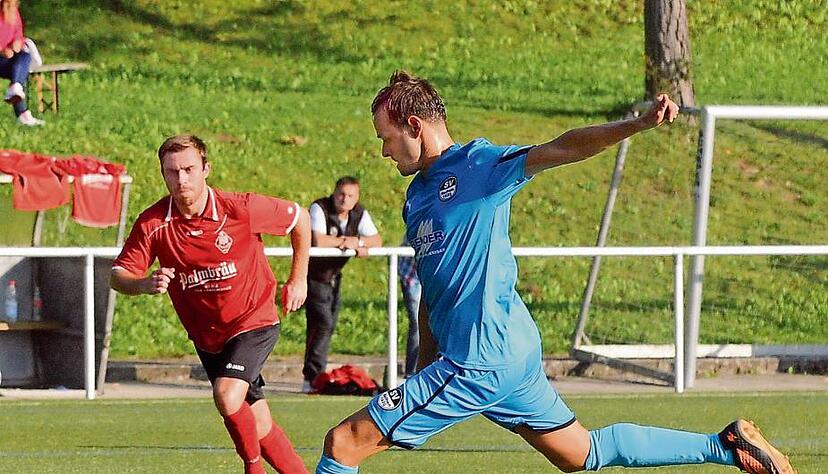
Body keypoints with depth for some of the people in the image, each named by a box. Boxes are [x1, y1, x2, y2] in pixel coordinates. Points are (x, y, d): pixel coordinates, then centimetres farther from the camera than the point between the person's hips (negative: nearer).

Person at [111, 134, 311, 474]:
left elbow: (299, 218, -3)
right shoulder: (153, 223, -15)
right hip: (206, 336, 4)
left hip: (254, 321, -4)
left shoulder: (241, 208, -20)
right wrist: (146, 284, -35)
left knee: (227, 397, -26)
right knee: (259, 428, 8)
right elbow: (118, 276, -13)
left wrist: (298, 279, 2)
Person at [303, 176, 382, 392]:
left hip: (333, 276, 7)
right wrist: (347, 242, -22)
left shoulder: (360, 214, -2)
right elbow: (319, 240, -34)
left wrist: (357, 241, -24)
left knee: (329, 326, 10)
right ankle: (312, 378, -16)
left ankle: (316, 375, 20)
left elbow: (377, 241, -6)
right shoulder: (319, 208, -21)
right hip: (313, 275, -7)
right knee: (323, 323, -17)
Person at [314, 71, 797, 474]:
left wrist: (636, 125, -35)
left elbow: (556, 150, -20)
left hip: (481, 362, -10)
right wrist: (425, 371, 21)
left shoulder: (477, 166, -8)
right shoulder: (418, 194, 17)